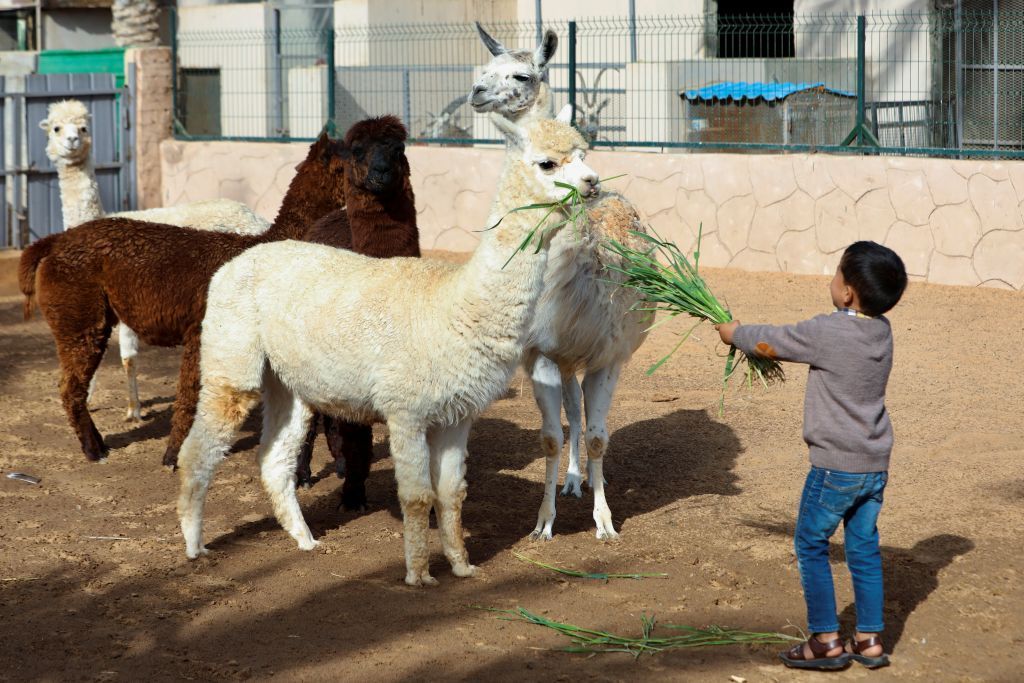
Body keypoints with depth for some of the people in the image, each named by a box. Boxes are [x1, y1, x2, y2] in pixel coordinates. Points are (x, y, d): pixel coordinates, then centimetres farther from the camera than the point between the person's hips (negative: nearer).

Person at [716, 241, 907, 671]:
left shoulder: (825, 333, -19)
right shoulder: (881, 331, 2)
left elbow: (767, 344, -4)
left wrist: (733, 333, 16)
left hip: (836, 466, -7)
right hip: (875, 465, 7)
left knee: (811, 545, 7)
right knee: (864, 548, 15)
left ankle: (826, 640, 7)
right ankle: (870, 640, 20)